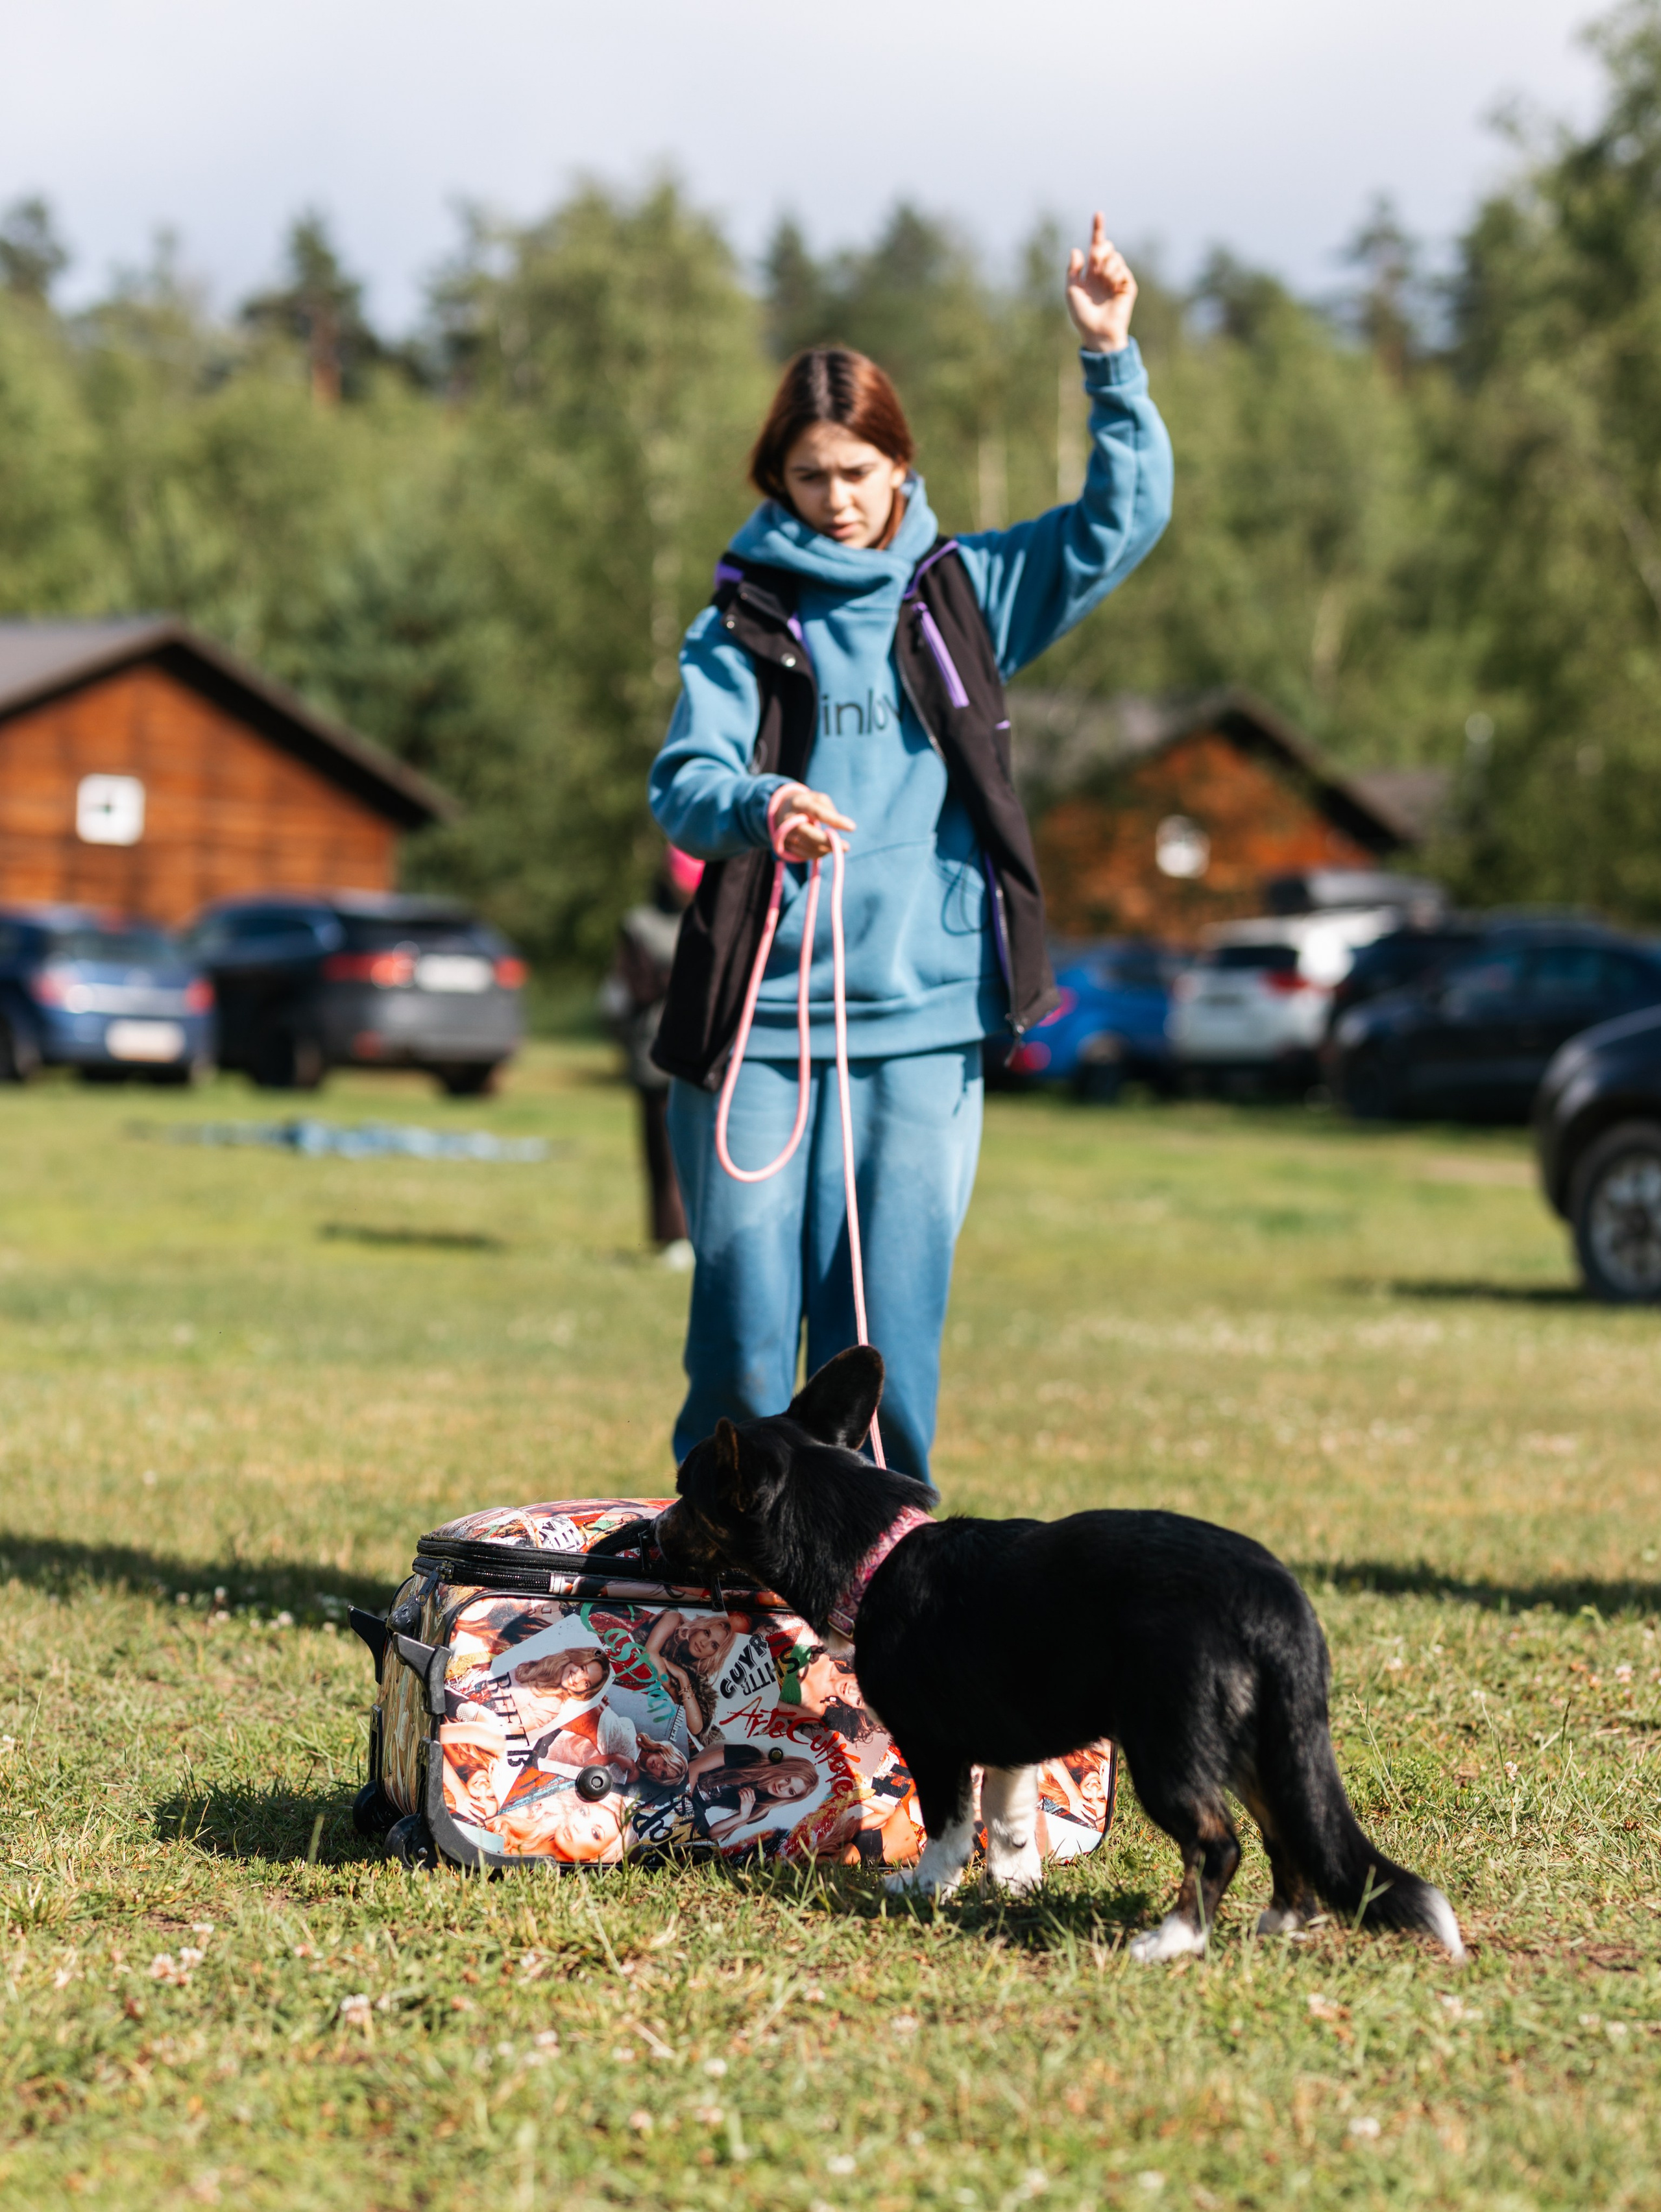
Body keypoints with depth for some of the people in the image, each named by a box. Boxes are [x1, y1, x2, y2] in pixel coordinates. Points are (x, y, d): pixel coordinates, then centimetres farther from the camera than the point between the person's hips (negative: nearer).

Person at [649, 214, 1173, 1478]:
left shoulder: (964, 595, 13)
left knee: (890, 1322, 0)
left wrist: (1111, 360, -5)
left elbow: (1125, 519, 7)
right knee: (745, 1317, -1)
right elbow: (684, 776, -8)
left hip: (923, 1017, 1)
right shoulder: (741, 622, 7)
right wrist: (758, 805, -30)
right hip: (758, 1013, -1)